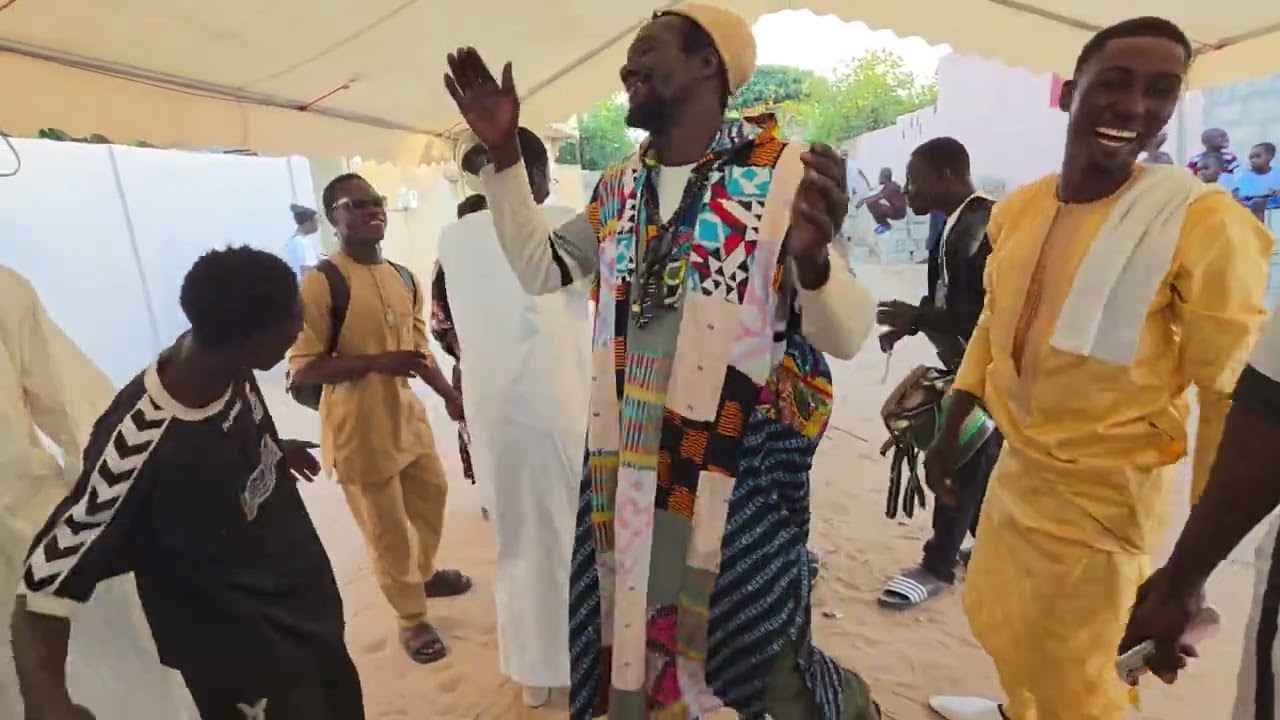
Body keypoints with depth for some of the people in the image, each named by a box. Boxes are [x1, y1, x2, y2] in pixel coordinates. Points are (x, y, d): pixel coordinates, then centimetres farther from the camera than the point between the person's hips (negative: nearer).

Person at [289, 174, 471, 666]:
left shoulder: (405, 279, 5)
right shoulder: (320, 283, -16)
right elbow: (302, 368, -18)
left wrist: (451, 397, 11)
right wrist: (378, 362, -27)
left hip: (407, 413, 7)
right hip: (358, 427, -7)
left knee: (432, 493, 24)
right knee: (386, 526, 6)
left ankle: (424, 574, 51)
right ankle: (412, 619, 28)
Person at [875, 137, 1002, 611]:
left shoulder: (984, 226, -22)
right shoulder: (956, 222, 9)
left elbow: (990, 311, -27)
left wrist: (917, 317, -23)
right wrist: (910, 324, 2)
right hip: (966, 365, 9)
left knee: (963, 463, 2)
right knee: (977, 463, 19)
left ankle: (939, 565, 17)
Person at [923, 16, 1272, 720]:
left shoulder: (1203, 222, -18)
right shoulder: (1017, 208, -1)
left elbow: (1234, 398, -17)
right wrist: (949, 432, 12)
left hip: (1103, 491, -6)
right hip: (1017, 462, 6)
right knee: (993, 617, 25)